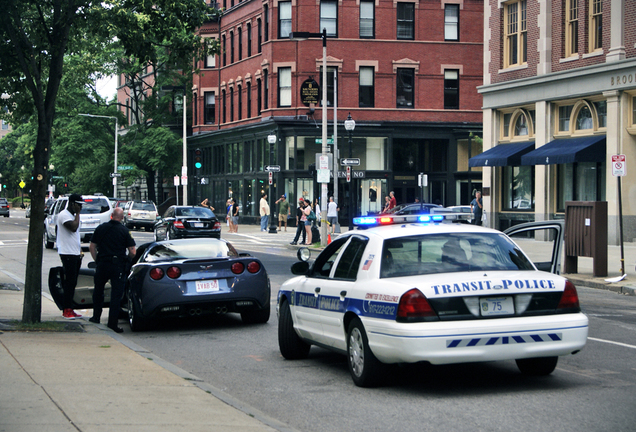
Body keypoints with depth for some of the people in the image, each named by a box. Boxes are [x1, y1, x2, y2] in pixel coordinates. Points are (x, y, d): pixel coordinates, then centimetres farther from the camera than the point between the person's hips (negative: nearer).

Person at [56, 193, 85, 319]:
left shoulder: (73, 215, 19)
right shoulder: (63, 215, -11)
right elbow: (73, 227, -26)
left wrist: (80, 249, 19)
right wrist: (77, 213, -15)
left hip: (76, 254, 9)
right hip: (67, 253, -9)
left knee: (72, 283, 10)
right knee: (69, 282, -9)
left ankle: (69, 309, 14)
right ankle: (67, 310, -6)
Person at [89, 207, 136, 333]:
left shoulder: (101, 228, 4)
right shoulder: (124, 231, -4)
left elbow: (92, 247, 7)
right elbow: (133, 251, -7)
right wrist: (126, 260, 11)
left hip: (102, 264, 3)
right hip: (118, 265, -3)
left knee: (98, 291, 22)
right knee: (116, 294, 1)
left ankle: (96, 317, 29)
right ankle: (113, 323, -3)